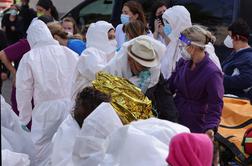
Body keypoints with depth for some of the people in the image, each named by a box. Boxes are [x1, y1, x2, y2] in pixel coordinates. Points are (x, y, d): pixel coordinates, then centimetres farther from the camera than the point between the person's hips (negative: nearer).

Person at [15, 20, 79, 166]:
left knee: (42, 153, 3)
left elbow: (24, 92, 1)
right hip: (72, 107, 3)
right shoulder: (71, 54, 7)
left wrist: (24, 120, 11)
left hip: (46, 108, -3)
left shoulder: (29, 57, -1)